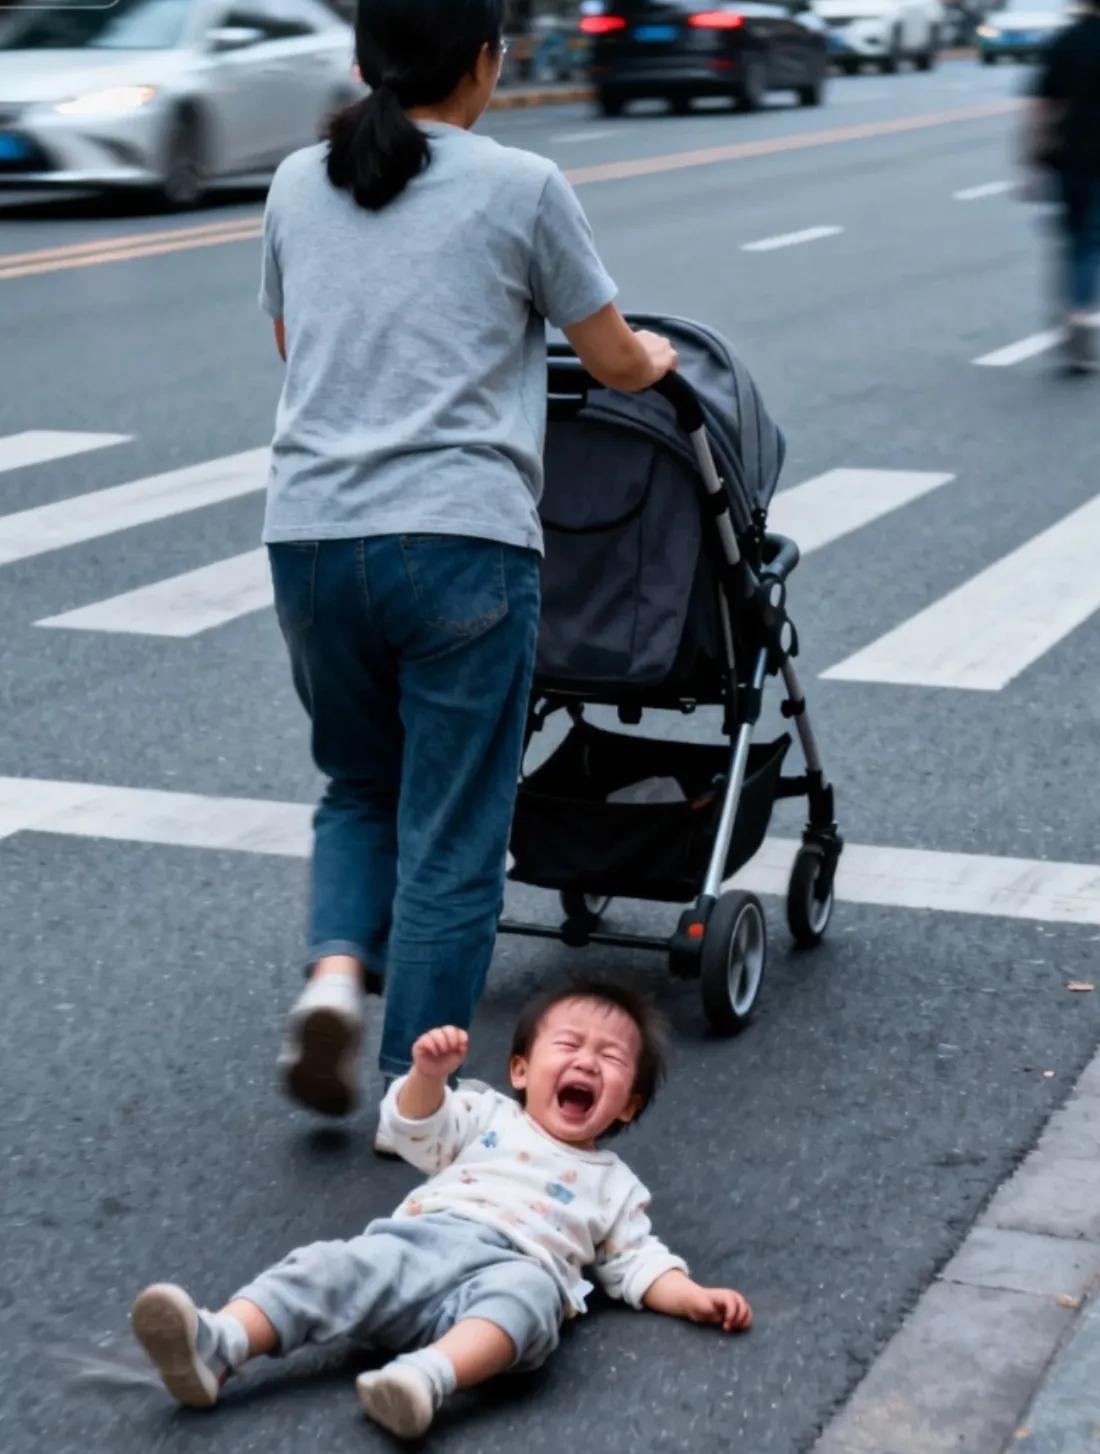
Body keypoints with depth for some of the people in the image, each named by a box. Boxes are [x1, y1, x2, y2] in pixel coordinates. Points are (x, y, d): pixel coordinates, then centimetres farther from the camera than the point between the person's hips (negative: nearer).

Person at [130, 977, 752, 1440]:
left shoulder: (614, 1184, 29)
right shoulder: (488, 1117, 29)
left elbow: (638, 1262, 25)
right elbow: (416, 1129, 16)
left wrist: (694, 1297, 7)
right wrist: (429, 1073, -4)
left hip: (517, 1269, -2)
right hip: (415, 1241, 2)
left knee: (527, 1296, -38)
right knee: (331, 1266, -26)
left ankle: (431, 1375, -64)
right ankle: (216, 1345, -46)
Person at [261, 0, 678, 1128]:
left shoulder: (298, 184, 12)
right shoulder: (520, 187, 0)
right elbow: (615, 364, 10)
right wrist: (655, 357, 32)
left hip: (307, 536, 4)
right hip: (458, 539, -4)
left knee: (360, 784, 24)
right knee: (451, 833, 6)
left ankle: (335, 969, 0)